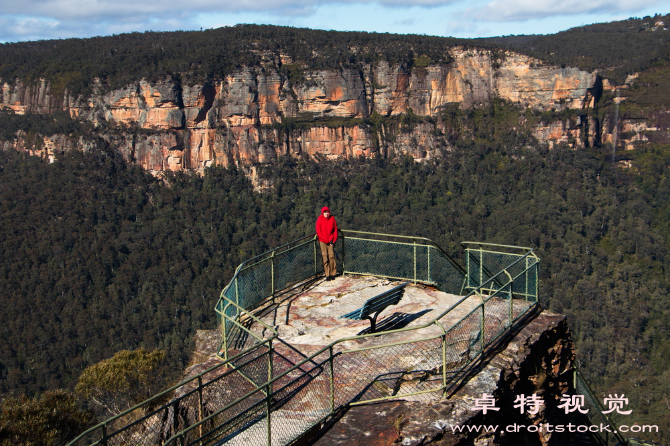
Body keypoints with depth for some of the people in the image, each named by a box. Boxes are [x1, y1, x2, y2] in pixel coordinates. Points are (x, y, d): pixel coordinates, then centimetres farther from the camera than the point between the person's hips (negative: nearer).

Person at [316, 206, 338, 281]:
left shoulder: (332, 218, 2)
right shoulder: (320, 219, -3)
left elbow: (335, 230, 6)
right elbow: (318, 230, -3)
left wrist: (334, 240, 0)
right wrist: (324, 239, -9)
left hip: (331, 240, 2)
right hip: (322, 241, -1)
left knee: (331, 256, -3)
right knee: (325, 258, -4)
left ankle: (333, 273, 5)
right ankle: (327, 275, 0)